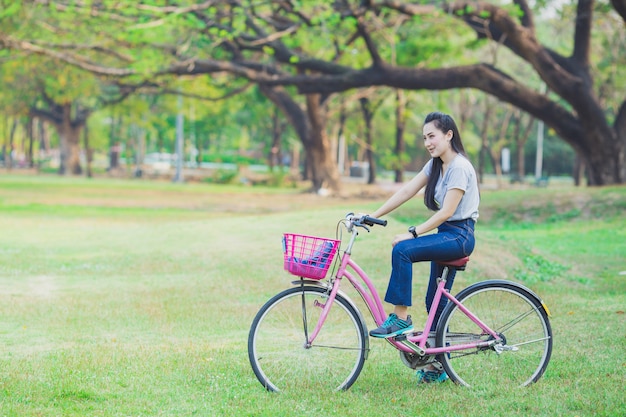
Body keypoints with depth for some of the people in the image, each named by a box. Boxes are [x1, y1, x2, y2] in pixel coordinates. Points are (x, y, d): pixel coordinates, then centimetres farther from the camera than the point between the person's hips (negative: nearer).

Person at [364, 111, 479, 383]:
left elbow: (446, 212, -21)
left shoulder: (460, 167, -16)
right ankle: (437, 366, 15)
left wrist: (412, 234, -25)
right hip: (445, 236, 9)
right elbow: (406, 192, 8)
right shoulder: (436, 165, 12)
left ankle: (400, 317, -20)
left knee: (402, 250, -26)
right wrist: (372, 216, 1)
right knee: (436, 301, 9)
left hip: (459, 236, -9)